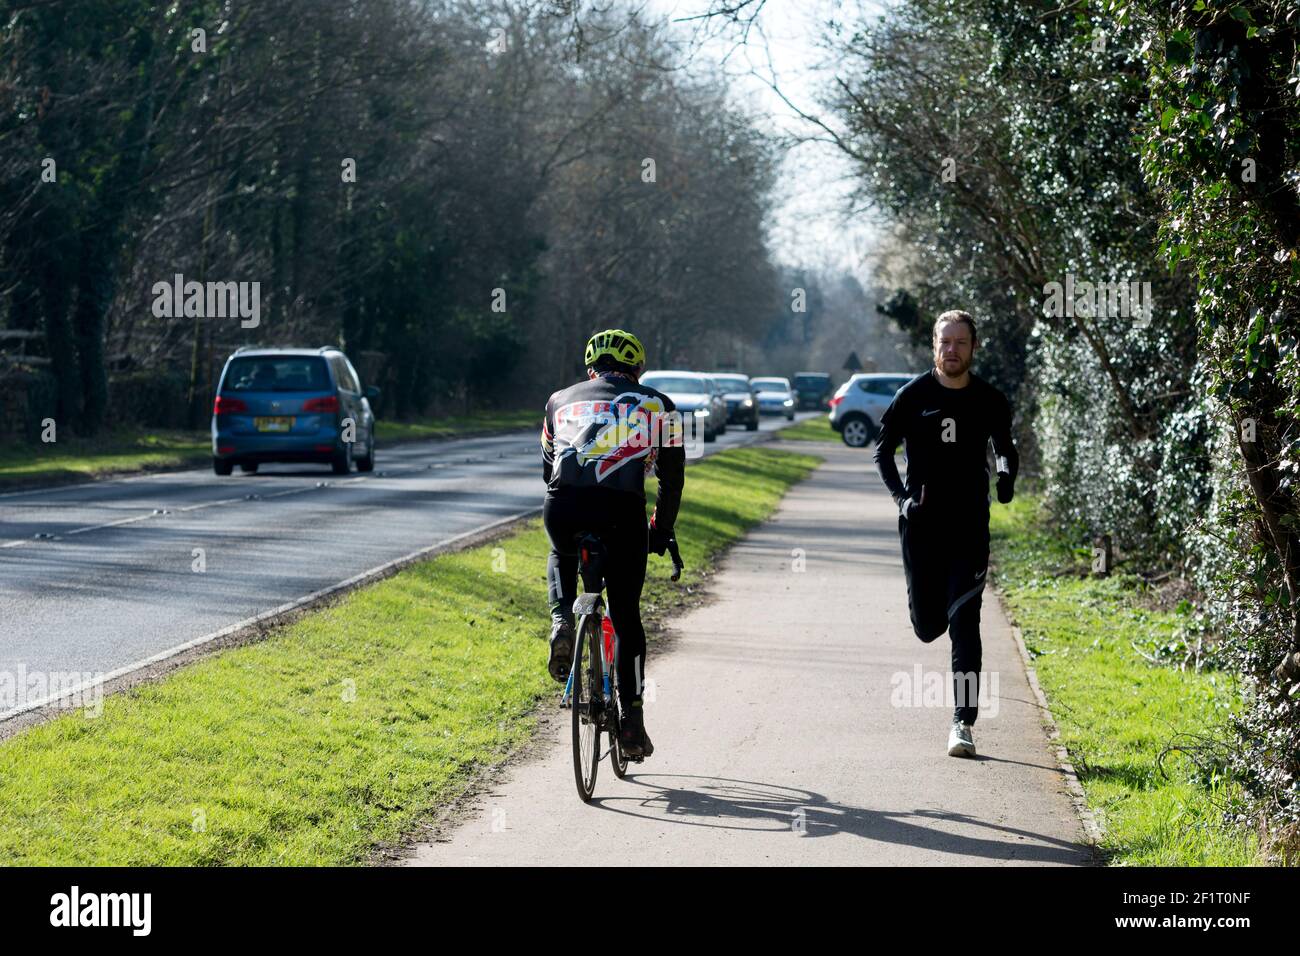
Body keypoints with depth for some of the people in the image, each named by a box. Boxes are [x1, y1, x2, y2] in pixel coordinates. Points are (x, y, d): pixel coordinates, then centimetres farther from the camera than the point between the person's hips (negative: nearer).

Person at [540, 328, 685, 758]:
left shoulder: (561, 400, 27)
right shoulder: (656, 405, 23)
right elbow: (672, 478, 24)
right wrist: (661, 533, 36)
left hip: (563, 506, 1)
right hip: (622, 512, -1)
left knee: (561, 557, 37)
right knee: (626, 618, 15)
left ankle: (561, 622, 9)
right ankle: (632, 719, 9)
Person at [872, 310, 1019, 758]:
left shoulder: (990, 401, 1)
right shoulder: (913, 395, -2)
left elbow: (1006, 447, 17)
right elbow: (883, 449, 5)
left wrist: (1007, 473, -5)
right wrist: (900, 495, -9)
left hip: (969, 524, 0)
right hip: (921, 524, 0)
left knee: (964, 624, -8)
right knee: (927, 627, 4)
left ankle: (963, 724, -7)